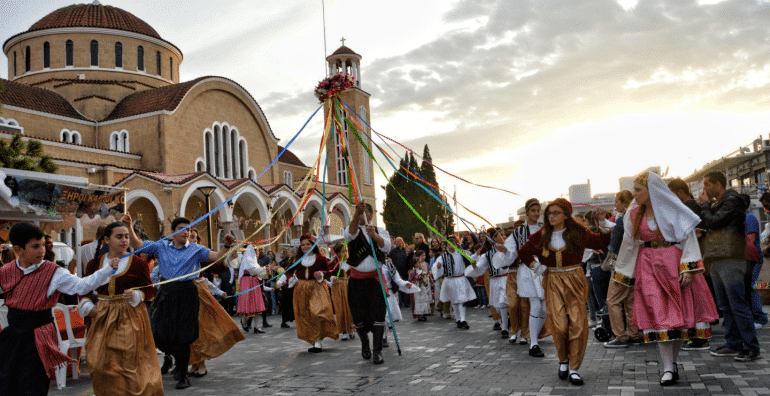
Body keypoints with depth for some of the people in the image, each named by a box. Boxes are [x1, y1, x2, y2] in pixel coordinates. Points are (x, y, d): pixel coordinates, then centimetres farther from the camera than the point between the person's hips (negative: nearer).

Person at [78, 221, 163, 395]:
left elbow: (150, 290, 0)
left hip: (130, 317, -3)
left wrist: (136, 295, -18)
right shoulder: (95, 263, 6)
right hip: (102, 317, 3)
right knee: (102, 364, 4)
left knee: (130, 362, -1)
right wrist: (88, 307, -1)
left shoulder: (137, 263, -3)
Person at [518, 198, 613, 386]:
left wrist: (603, 222, 0)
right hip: (553, 283, 1)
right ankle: (563, 360, 19)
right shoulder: (542, 235, 3)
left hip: (574, 282, 0)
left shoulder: (578, 233, 0)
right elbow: (523, 252, 14)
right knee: (560, 326, -8)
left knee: (577, 325, -5)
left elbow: (602, 242, 10)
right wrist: (537, 267, 6)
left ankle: (574, 369, 6)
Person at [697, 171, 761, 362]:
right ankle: (733, 345, 17)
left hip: (730, 261, -9)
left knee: (738, 305, -8)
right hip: (716, 262, 9)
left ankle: (752, 348, -3)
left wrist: (704, 204, -4)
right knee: (725, 307, 11)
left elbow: (713, 222, -15)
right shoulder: (717, 205, 21)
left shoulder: (732, 201, -8)